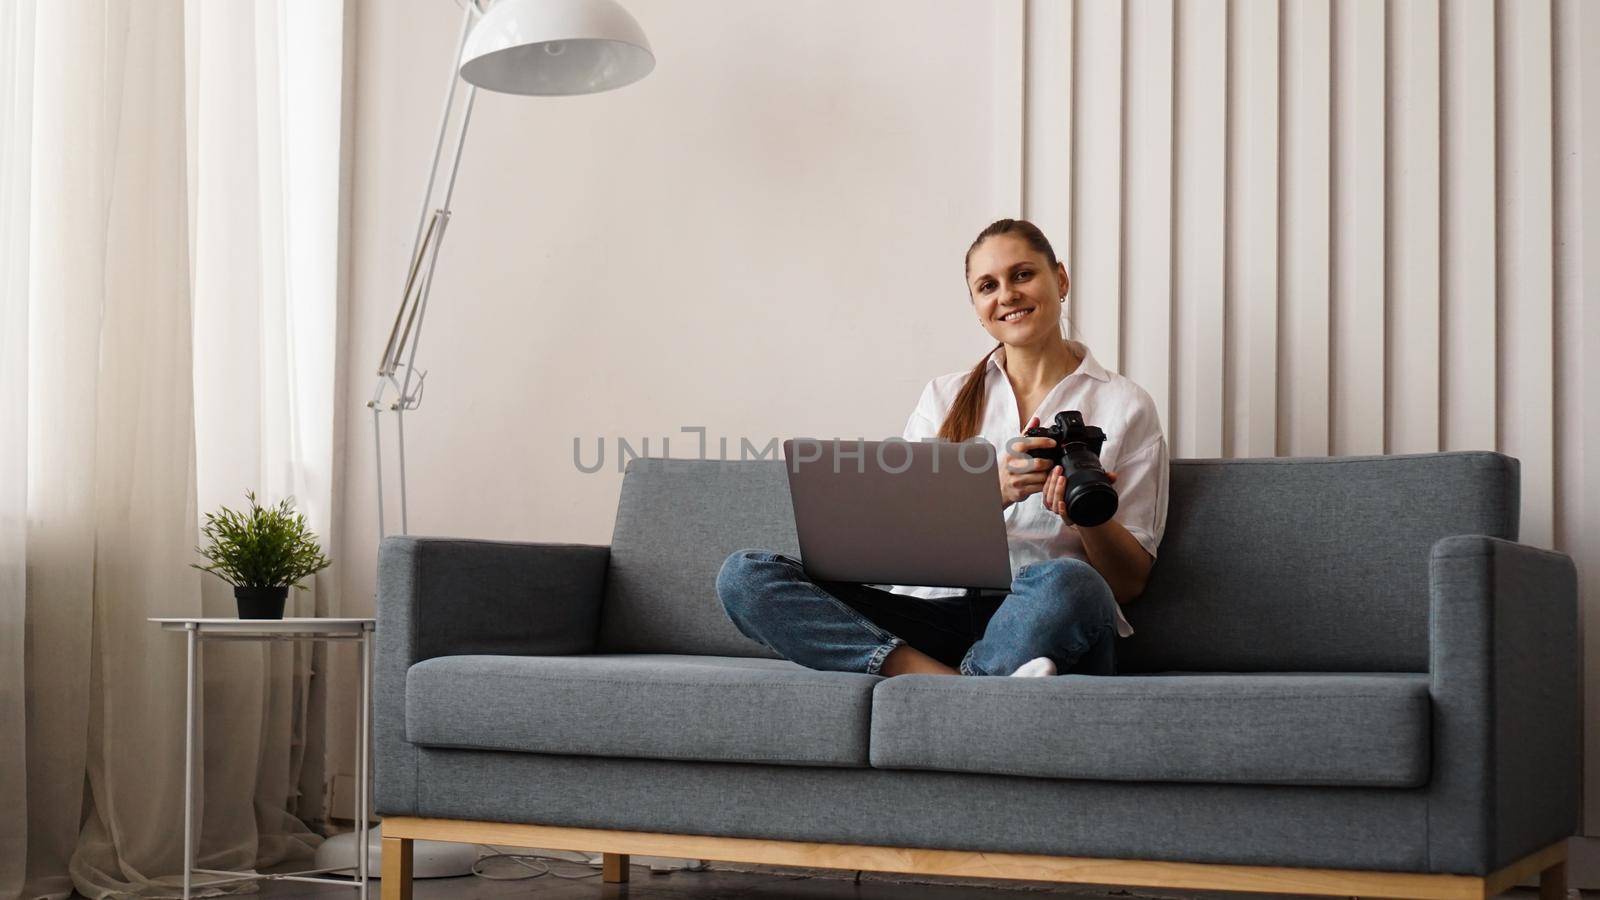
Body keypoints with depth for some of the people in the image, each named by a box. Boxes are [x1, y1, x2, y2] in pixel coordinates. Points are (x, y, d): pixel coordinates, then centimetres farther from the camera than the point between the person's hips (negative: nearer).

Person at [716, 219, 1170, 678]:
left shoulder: (1124, 404, 11)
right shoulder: (945, 396, 19)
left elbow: (1129, 584, 7)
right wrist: (994, 490, -15)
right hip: (935, 614, 4)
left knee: (1068, 582, -40)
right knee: (743, 575, -19)